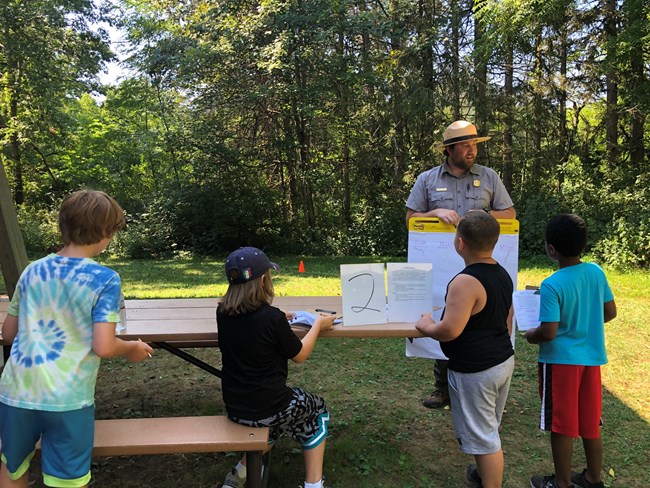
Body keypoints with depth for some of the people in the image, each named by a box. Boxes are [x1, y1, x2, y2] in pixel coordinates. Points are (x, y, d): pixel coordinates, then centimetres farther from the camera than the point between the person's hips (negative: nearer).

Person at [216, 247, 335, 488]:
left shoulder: (223, 313, -6)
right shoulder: (272, 317, -23)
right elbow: (299, 355, -6)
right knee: (317, 409, 24)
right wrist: (318, 324, 6)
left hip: (235, 409, 6)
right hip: (268, 408, -5)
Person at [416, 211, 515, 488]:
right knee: (489, 430, 26)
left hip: (475, 371, -10)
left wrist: (426, 326, -11)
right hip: (504, 361, 10)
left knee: (483, 436, 6)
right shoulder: (503, 274, 4)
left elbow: (450, 330, -30)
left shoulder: (466, 282, -26)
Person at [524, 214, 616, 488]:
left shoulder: (552, 285, -22)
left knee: (561, 426, 9)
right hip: (591, 358, 7)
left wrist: (531, 336, -3)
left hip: (561, 360, -6)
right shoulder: (596, 272, -3)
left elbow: (548, 333, -23)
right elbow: (610, 312, 7)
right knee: (590, 423, 20)